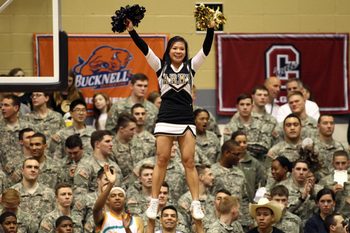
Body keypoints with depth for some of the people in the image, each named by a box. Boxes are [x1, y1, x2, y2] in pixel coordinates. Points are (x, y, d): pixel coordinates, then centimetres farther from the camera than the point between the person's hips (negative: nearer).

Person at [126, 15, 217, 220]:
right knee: (162, 161, 1)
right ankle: (154, 203, 7)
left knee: (189, 162, -1)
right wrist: (131, 30, -15)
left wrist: (211, 28, -16)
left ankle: (196, 204, 0)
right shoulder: (161, 66, 7)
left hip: (187, 120, 0)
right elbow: (145, 49, -3)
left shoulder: (191, 67, 8)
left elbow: (206, 49, -3)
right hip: (165, 119, 0)